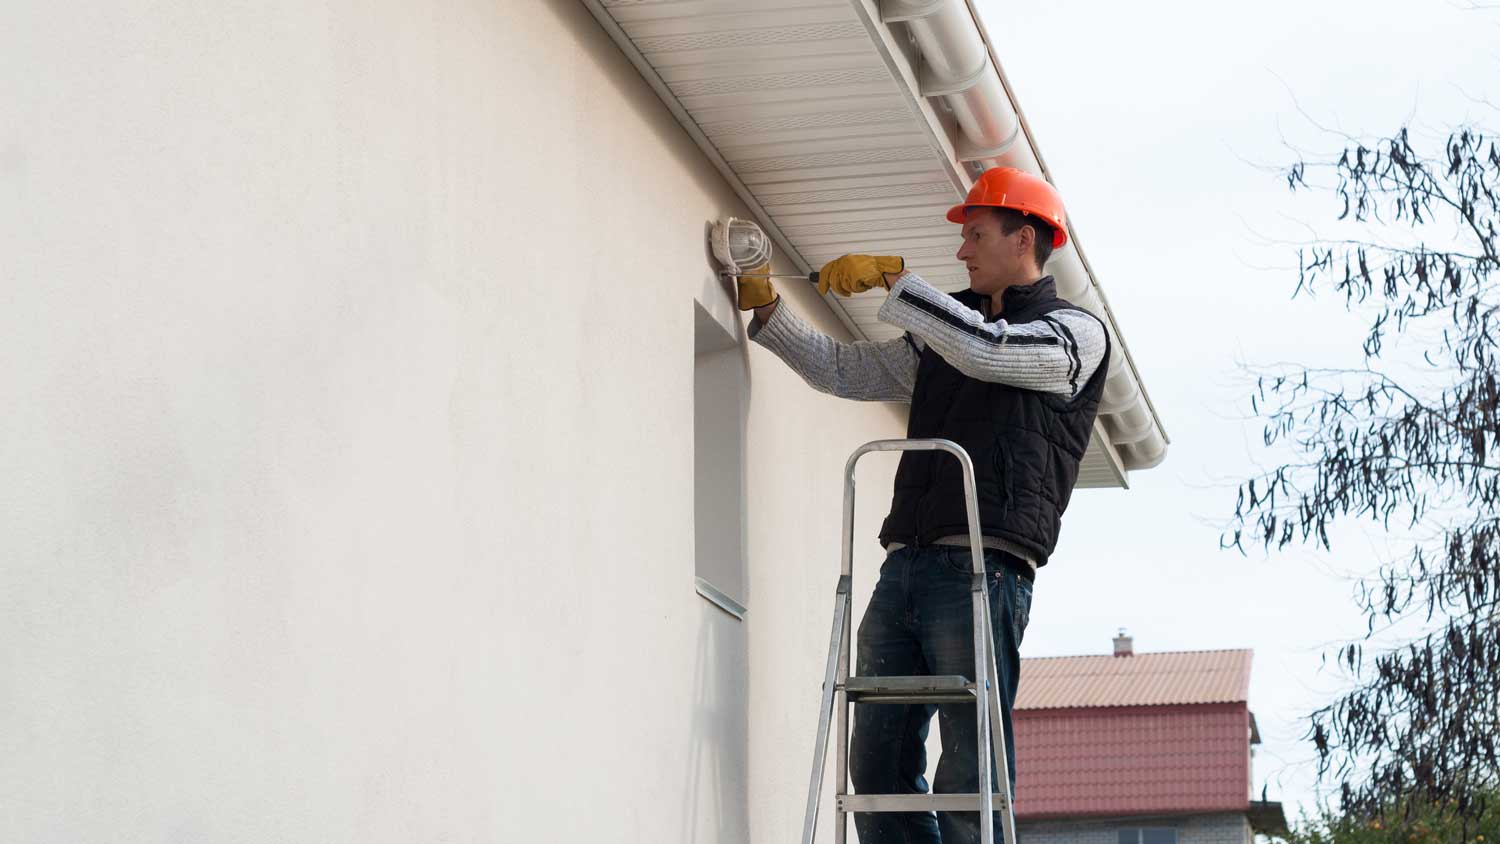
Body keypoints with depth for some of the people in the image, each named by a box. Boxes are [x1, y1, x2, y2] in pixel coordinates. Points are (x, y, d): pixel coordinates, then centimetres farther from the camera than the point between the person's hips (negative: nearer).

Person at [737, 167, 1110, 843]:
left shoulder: (1075, 332, 6)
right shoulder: (939, 336, 27)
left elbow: (985, 350, -12)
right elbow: (842, 368, 30)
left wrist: (892, 277, -8)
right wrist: (767, 308, 20)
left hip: (982, 566, -7)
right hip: (904, 565, 7)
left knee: (970, 773, -11)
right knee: (878, 763, 0)